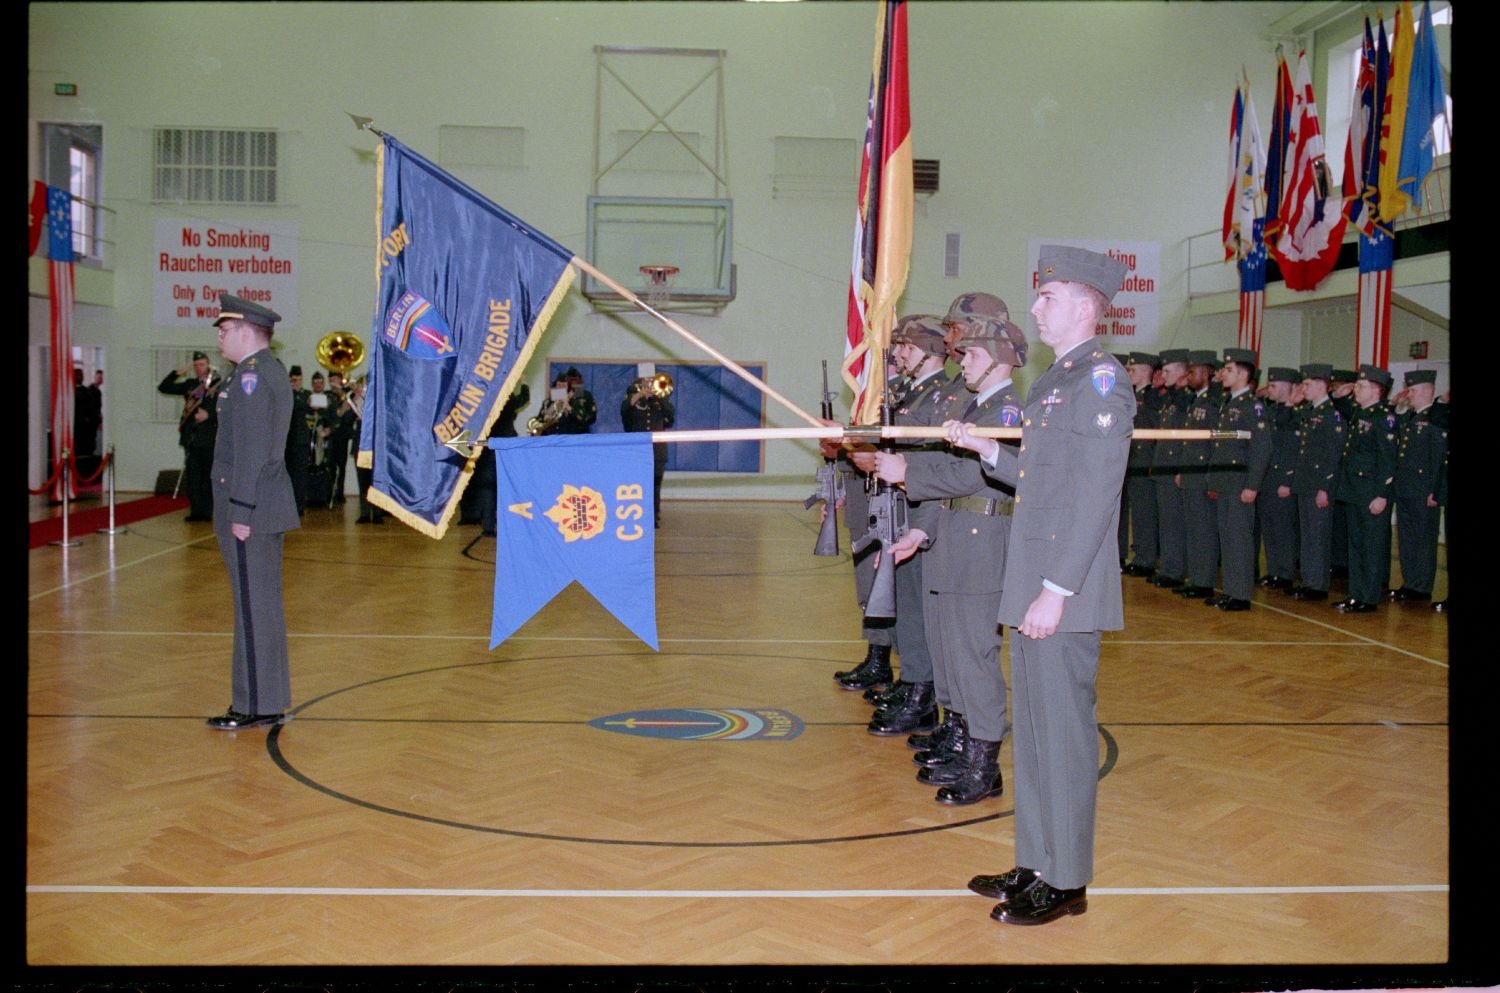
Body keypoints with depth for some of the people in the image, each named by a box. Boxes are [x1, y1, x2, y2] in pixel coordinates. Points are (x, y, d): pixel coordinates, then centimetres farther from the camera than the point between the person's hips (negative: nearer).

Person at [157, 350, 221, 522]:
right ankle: (196, 511, 8)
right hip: (191, 437, 5)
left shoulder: (219, 385, -2)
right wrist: (177, 373, 6)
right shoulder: (189, 385, 13)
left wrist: (209, 415, -18)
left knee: (208, 476, 0)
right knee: (192, 476, 4)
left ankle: (207, 511, 5)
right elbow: (163, 387, 16)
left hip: (209, 438, -5)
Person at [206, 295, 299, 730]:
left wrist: (241, 513, -20)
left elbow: (251, 449, -20)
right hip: (267, 507, 10)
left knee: (254, 607, -4)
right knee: (264, 605, 14)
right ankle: (269, 700, 22)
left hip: (250, 507, -10)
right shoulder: (273, 372, 17)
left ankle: (255, 706, 3)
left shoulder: (251, 375, -14)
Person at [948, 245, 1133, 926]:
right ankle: (1035, 864, 26)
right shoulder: (1051, 381, 17)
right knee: (1033, 729, 14)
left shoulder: (1101, 380, -12)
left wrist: (1057, 590, -22)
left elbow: (1094, 494, -19)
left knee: (1063, 734, 0)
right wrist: (985, 448, 7)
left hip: (1065, 593, -9)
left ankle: (1065, 882, 12)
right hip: (1030, 587, 9)